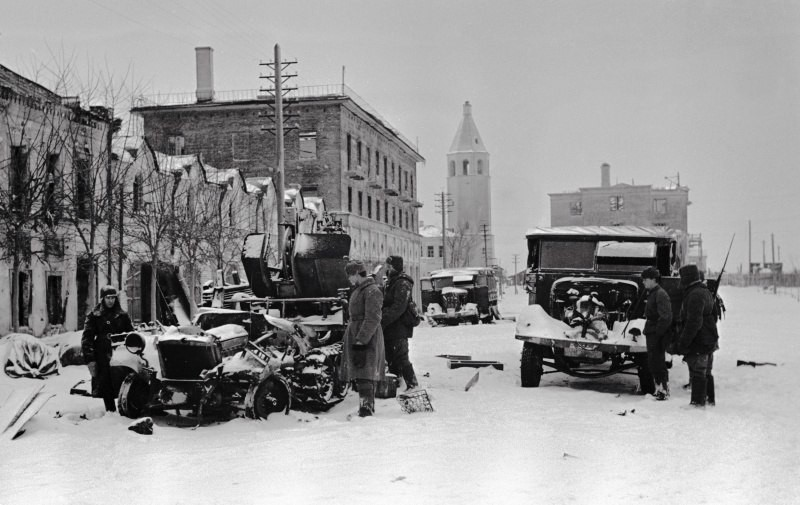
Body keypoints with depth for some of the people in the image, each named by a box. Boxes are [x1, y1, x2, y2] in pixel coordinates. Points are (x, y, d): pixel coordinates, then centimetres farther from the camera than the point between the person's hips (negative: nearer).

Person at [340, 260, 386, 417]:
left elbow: (372, 319, -21)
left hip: (367, 338, -10)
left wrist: (361, 340, -26)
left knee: (365, 374, -13)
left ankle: (366, 405, -15)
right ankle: (369, 404, 20)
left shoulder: (372, 291, -14)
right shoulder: (358, 290, 17)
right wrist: (347, 338, 23)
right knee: (361, 374, 13)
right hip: (355, 336, 10)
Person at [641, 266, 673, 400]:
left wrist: (657, 332, -21)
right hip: (651, 334, 10)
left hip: (658, 334, -10)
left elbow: (666, 317, -22)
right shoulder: (651, 293, 15)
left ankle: (664, 390, 0)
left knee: (657, 362, -6)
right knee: (652, 363, 14)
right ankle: (657, 389, 22)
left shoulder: (660, 294, -15)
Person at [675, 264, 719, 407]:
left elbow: (693, 322, -25)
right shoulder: (706, 292, 13)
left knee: (697, 373, -4)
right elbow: (713, 316, 23)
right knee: (706, 373, 19)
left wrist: (683, 343, -21)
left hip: (698, 342, -10)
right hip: (710, 340, 10)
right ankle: (710, 399, 27)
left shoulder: (694, 295, -20)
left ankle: (698, 402, -1)